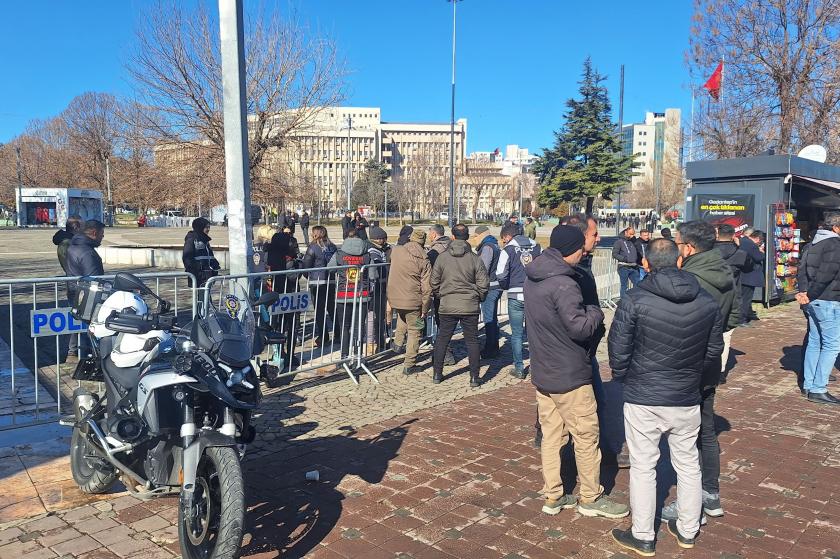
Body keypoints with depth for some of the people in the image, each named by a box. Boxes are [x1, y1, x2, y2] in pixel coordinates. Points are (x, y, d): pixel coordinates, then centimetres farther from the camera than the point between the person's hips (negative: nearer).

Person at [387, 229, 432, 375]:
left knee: (402, 318, 35)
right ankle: (409, 365, 13)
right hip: (413, 301, -4)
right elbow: (427, 288, -12)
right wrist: (425, 309, -3)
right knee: (414, 331, 10)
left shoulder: (396, 250, -2)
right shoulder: (424, 261, -12)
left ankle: (398, 343, 29)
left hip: (394, 298, 4)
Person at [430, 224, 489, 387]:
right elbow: (483, 284, -3)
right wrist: (478, 299, 14)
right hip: (470, 306, -1)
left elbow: (434, 282, 2)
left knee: (442, 339, 13)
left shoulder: (442, 257, -3)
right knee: (472, 341, 9)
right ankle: (474, 377, 11)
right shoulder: (474, 259, -5)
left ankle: (437, 374, 20)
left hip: (447, 306, 1)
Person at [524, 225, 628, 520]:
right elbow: (580, 327, -26)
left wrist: (587, 312, 7)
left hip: (541, 372, 8)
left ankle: (552, 496, 25)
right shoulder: (563, 285, -24)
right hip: (569, 376, -8)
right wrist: (595, 312, -6)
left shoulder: (532, 277, 4)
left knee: (551, 434, 15)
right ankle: (591, 498, 22)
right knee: (586, 436, 8)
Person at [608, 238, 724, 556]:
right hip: (688, 399, 4)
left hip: (642, 399, -4)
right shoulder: (707, 303, -2)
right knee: (688, 464, 19)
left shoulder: (634, 300, -15)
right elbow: (714, 352, 6)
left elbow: (618, 350, -11)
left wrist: (622, 378, 8)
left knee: (643, 467, 9)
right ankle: (687, 531, 35)